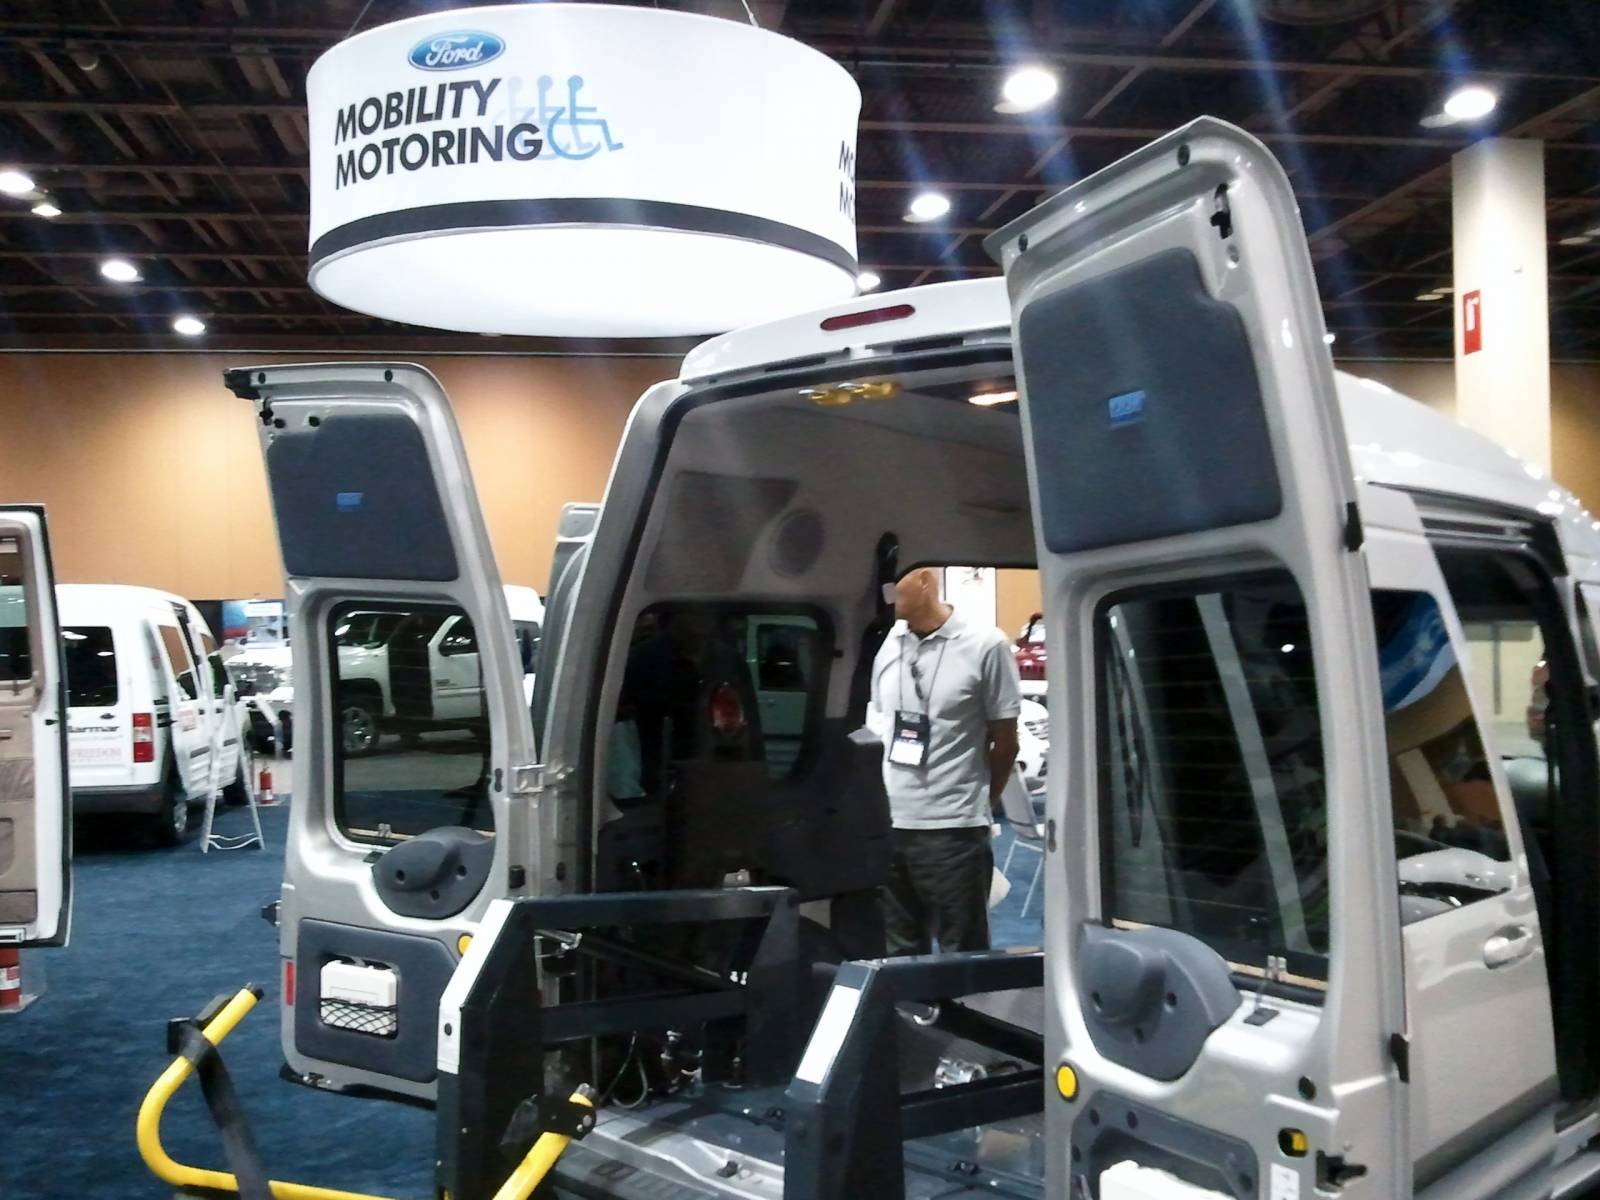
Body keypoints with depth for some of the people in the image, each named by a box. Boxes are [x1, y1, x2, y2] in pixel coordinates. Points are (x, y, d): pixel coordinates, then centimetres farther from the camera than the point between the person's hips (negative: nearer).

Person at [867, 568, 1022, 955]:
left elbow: (1005, 742, 0)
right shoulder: (888, 646, 8)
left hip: (954, 827, -5)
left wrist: (979, 805, 8)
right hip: (888, 825, 5)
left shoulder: (985, 646, -7)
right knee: (900, 953, 15)